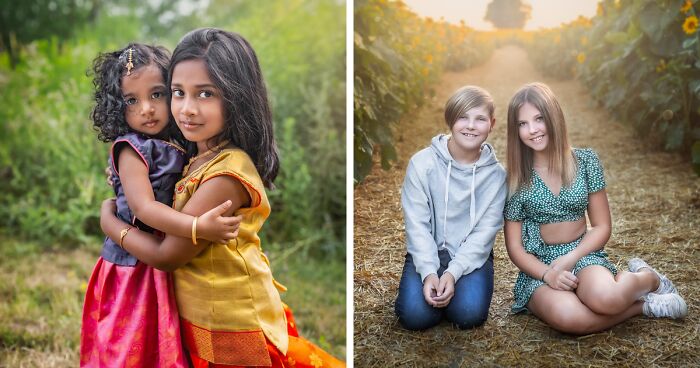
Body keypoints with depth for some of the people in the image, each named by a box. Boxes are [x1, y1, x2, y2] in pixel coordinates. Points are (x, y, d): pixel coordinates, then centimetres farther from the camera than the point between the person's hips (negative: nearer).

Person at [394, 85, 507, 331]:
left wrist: (453, 273, -22)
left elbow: (485, 231, -9)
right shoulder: (422, 163, -8)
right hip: (428, 253, 0)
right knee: (416, 315, -23)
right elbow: (417, 224, -10)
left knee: (469, 313, -25)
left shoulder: (495, 174, -5)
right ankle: (432, 287, 10)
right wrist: (429, 272, -22)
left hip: (472, 255, 0)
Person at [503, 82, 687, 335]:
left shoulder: (585, 161, 0)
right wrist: (548, 275, -19)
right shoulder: (516, 179, -2)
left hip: (583, 255, 1)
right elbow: (515, 247, -1)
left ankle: (648, 278, 0)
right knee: (567, 317, -36)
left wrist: (568, 259, -14)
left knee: (604, 298, -36)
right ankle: (643, 305, -12)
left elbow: (602, 227, 3)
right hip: (538, 266, 0)